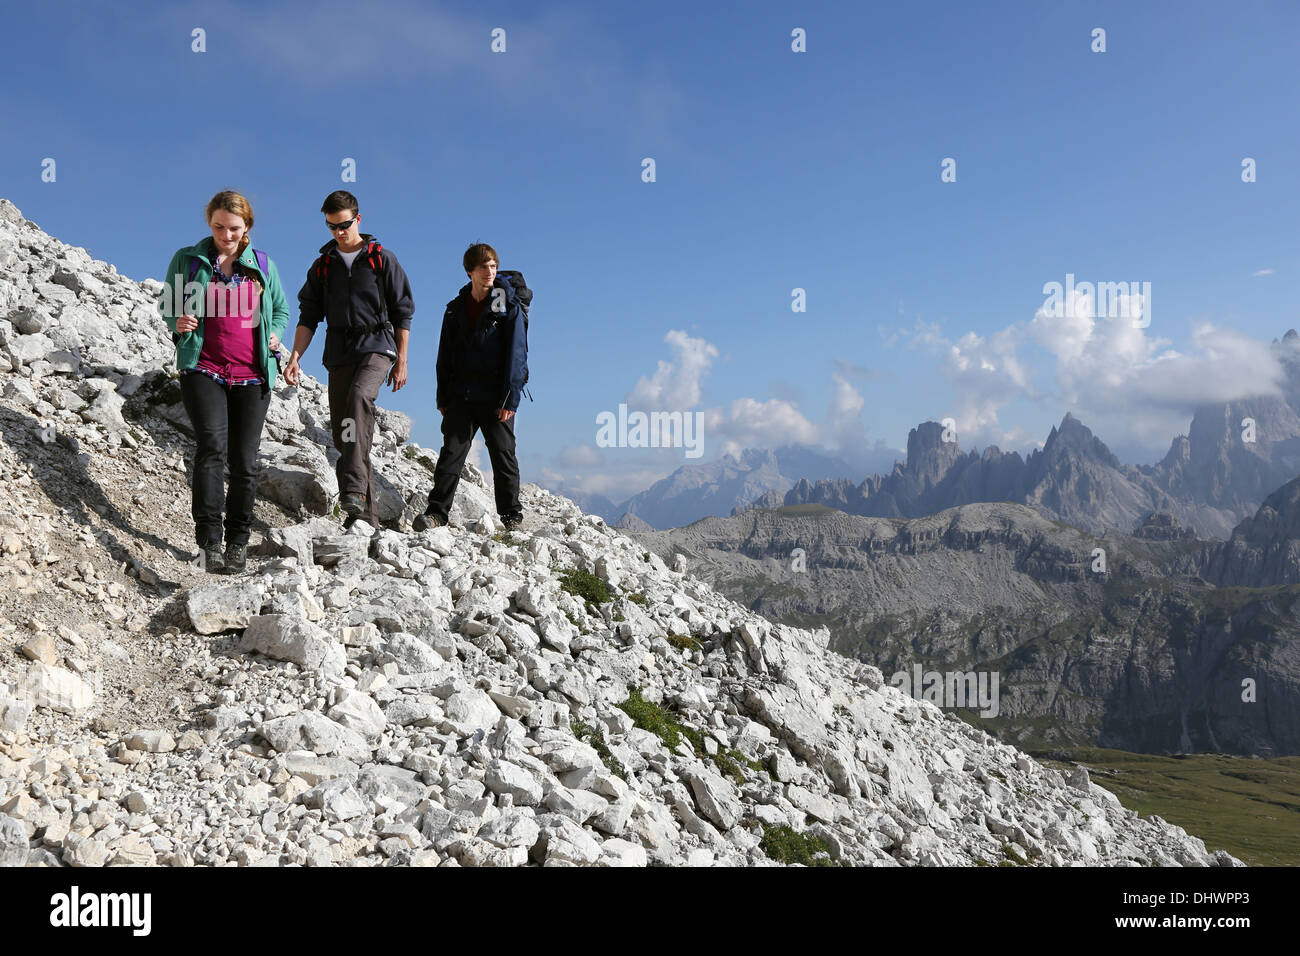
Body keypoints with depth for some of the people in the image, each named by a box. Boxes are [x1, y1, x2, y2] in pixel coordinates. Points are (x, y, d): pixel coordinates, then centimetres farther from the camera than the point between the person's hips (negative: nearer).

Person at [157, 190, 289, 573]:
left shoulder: (263, 265, 13)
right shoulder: (188, 260, 7)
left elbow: (281, 309, 24)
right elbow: (167, 305, 14)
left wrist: (274, 334, 4)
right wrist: (177, 323, -8)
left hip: (252, 375, 2)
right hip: (203, 369, -2)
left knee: (244, 460, 2)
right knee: (212, 446, -21)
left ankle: (237, 542, 14)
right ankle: (208, 540, -23)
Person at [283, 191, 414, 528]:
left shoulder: (382, 259, 4)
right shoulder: (323, 265, 13)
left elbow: (402, 312, 5)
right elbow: (309, 316, 11)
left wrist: (401, 361, 0)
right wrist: (295, 356, -3)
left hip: (377, 346, -4)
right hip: (340, 352, 4)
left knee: (359, 396, -34)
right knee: (343, 434, 1)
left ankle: (355, 490, -41)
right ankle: (366, 513, 9)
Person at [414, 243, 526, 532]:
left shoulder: (508, 307, -1)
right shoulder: (456, 309, 10)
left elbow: (516, 354, -6)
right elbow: (445, 356, 14)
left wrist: (510, 399, -13)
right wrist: (443, 398, 8)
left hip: (496, 399, -3)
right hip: (461, 396, 3)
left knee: (503, 454, 4)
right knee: (451, 452, -4)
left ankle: (511, 516, 13)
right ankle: (437, 512, -3)